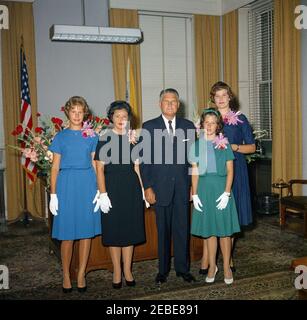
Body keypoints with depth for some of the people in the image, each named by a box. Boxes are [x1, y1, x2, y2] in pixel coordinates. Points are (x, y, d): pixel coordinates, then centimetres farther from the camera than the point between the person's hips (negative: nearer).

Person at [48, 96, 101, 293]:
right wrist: (53, 194, -2)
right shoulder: (60, 137, 5)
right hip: (67, 185, -1)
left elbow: (95, 165, 8)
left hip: (88, 184, 1)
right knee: (67, 234, 0)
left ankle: (81, 275, 16)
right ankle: (66, 275, 15)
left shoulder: (92, 136, 8)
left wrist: (100, 190, 1)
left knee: (87, 231, 4)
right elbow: (55, 168, 4)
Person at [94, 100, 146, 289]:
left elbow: (137, 167, 11)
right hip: (112, 188, -3)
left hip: (131, 188, 3)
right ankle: (117, 272, 16)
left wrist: (142, 190, 4)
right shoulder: (105, 140, -2)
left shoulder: (133, 140, 8)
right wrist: (103, 194, -13)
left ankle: (128, 271, 19)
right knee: (114, 230, 4)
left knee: (130, 229, 8)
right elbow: (100, 169, -6)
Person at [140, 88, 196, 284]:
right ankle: (163, 270, 23)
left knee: (182, 229, 8)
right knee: (163, 231, 8)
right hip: (161, 188, -1)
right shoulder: (149, 127, 1)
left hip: (183, 187, 2)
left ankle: (183, 268, 23)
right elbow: (144, 159, -1)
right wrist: (147, 187, -7)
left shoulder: (188, 126, 7)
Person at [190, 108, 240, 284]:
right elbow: (195, 172, 7)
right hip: (204, 189, 2)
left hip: (221, 188, -1)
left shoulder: (224, 144, 1)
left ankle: (226, 267, 13)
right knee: (208, 230, 7)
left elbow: (230, 170, -1)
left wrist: (226, 193, -11)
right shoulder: (196, 145, 6)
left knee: (224, 230, 2)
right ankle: (212, 266, 19)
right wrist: (195, 195, -1)